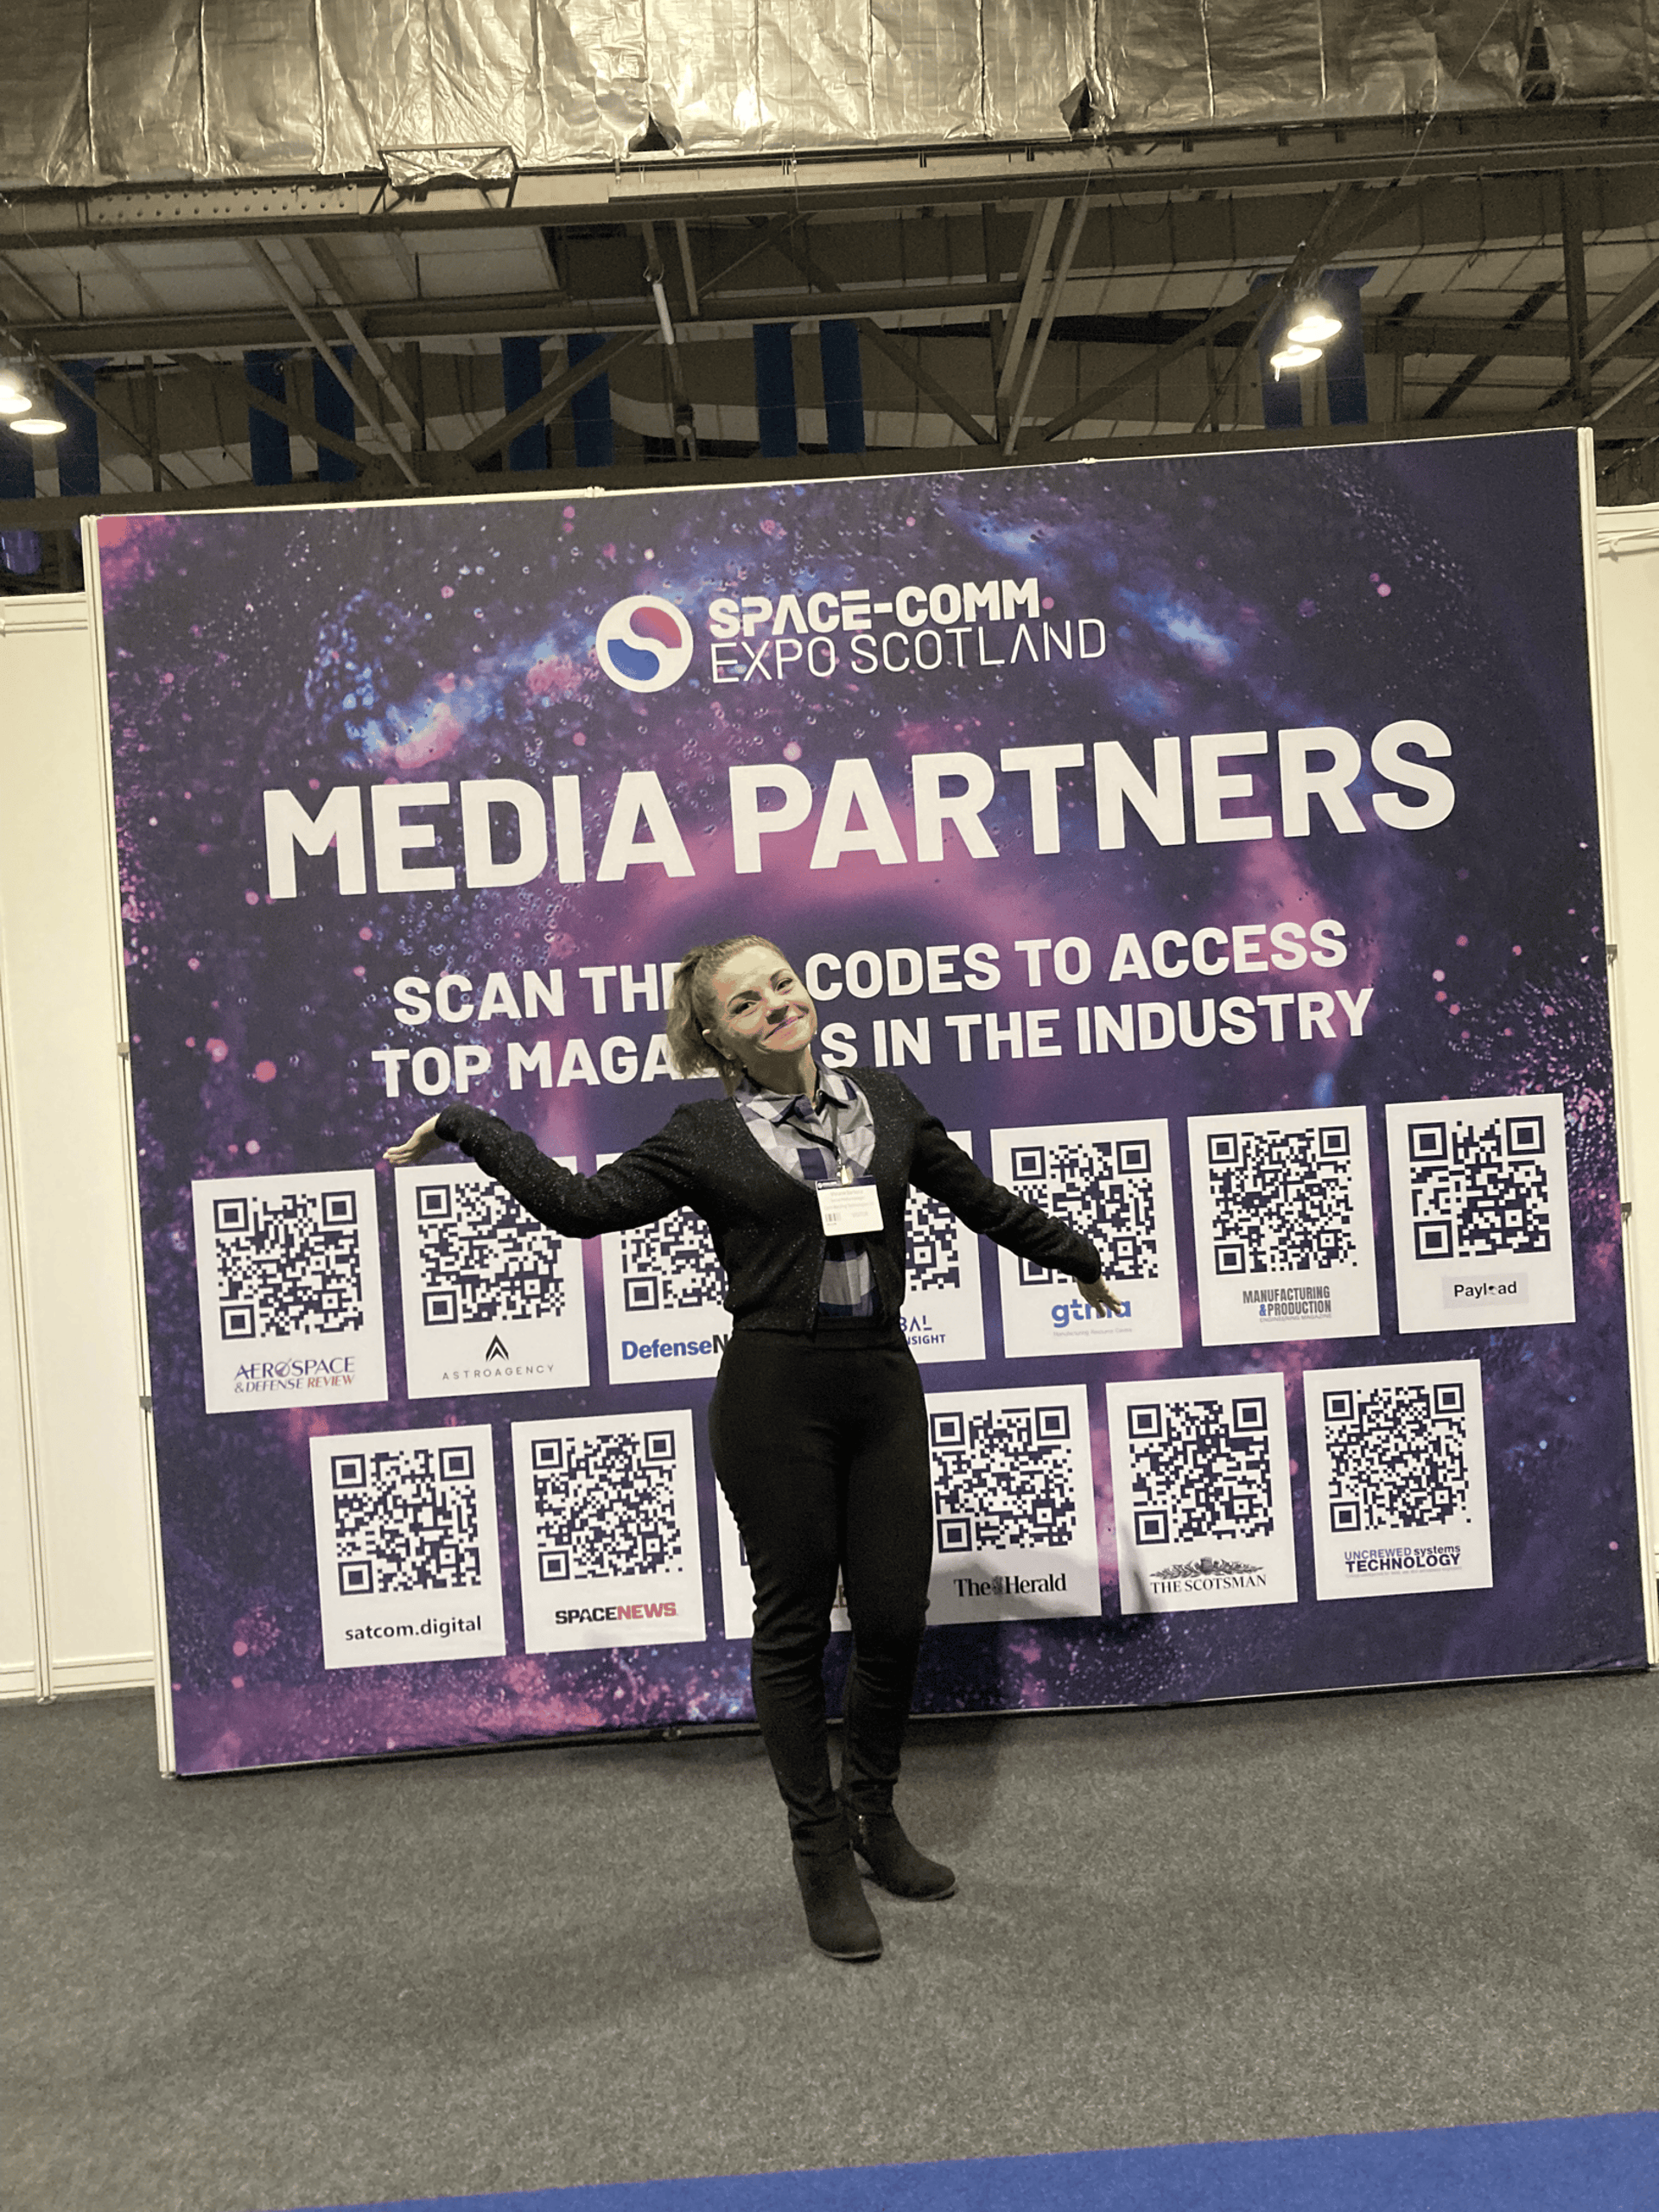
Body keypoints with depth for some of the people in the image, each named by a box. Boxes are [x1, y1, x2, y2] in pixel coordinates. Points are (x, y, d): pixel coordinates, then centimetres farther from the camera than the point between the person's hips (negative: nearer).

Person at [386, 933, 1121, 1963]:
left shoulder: (884, 1099, 9)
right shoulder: (707, 1134, 0)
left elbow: (979, 1197, 20)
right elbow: (580, 1202, -2)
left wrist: (1078, 1258, 31)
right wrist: (467, 1127, -3)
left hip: (883, 1383, 3)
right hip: (775, 1393, -3)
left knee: (896, 1614, 7)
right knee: (795, 1620, 5)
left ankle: (874, 1815, 33)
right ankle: (823, 1856, 23)